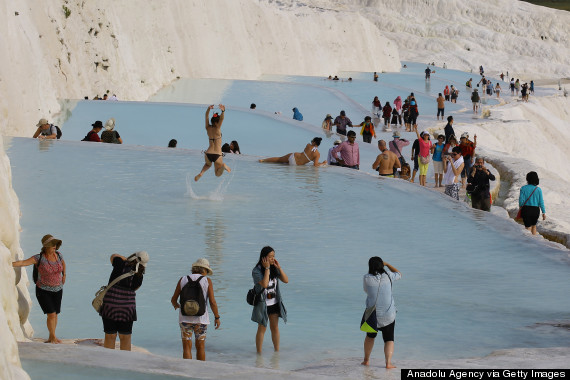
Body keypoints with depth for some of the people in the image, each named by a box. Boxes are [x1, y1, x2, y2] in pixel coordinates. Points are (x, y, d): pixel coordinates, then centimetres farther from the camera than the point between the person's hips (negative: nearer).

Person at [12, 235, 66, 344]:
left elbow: (63, 263, 22)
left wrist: (64, 275, 23)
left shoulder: (58, 255, -2)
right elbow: (23, 262, -26)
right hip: (43, 291, -5)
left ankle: (51, 338, 24)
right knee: (51, 314, -12)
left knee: (55, 314, 9)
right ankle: (53, 337, 6)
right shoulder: (39, 258, -17)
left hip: (57, 290, 5)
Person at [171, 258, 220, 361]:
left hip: (185, 318, 1)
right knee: (200, 347, 13)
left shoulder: (183, 280, 4)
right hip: (200, 318, -1)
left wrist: (176, 305, 32)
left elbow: (173, 299, 9)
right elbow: (212, 302, -6)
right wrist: (217, 317, 6)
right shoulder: (207, 281, -2)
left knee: (187, 347, 4)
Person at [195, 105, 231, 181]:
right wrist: (223, 111, -39)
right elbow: (221, 119, -22)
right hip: (217, 155, -3)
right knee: (218, 174, 11)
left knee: (208, 164, 36)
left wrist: (208, 109, -13)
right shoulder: (217, 129, -9)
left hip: (208, 154, 3)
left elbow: (207, 117, 2)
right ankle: (223, 166, -24)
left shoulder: (208, 128, 2)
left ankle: (201, 173, 3)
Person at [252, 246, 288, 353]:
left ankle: (277, 351, 23)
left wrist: (279, 267, -12)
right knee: (262, 328, 2)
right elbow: (264, 284, -29)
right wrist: (267, 268, -24)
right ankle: (259, 353, 11)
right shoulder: (257, 271, -15)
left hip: (274, 303, 5)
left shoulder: (274, 268, 2)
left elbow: (286, 280, -3)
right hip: (263, 303, -5)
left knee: (275, 328, 12)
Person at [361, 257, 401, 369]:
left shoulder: (367, 278, -9)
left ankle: (366, 360, 34)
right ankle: (388, 362, -7)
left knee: (370, 336, 25)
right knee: (389, 339, 9)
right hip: (388, 314, -1)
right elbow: (399, 274, 16)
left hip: (373, 314, 1)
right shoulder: (388, 276, -6)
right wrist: (387, 264, 23)